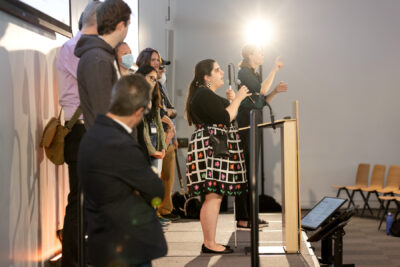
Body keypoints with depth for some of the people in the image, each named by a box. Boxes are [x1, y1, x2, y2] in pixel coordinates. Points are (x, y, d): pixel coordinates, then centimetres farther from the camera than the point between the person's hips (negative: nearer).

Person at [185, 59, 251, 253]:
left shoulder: (207, 94, 23)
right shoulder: (204, 94, -11)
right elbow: (225, 118, -17)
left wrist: (231, 101, 22)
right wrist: (237, 99, -6)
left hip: (214, 148, 11)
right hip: (211, 148, -11)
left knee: (213, 197, 10)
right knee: (214, 196, -11)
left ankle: (208, 242, 13)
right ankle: (210, 244, -9)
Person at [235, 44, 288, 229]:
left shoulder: (255, 75, 21)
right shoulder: (244, 72, -7)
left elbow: (262, 101, 22)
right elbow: (261, 89, -20)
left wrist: (275, 91, 8)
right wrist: (274, 70, -13)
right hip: (245, 124, -10)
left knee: (252, 170, 10)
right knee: (245, 169, -11)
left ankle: (250, 215, 15)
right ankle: (242, 219, -10)